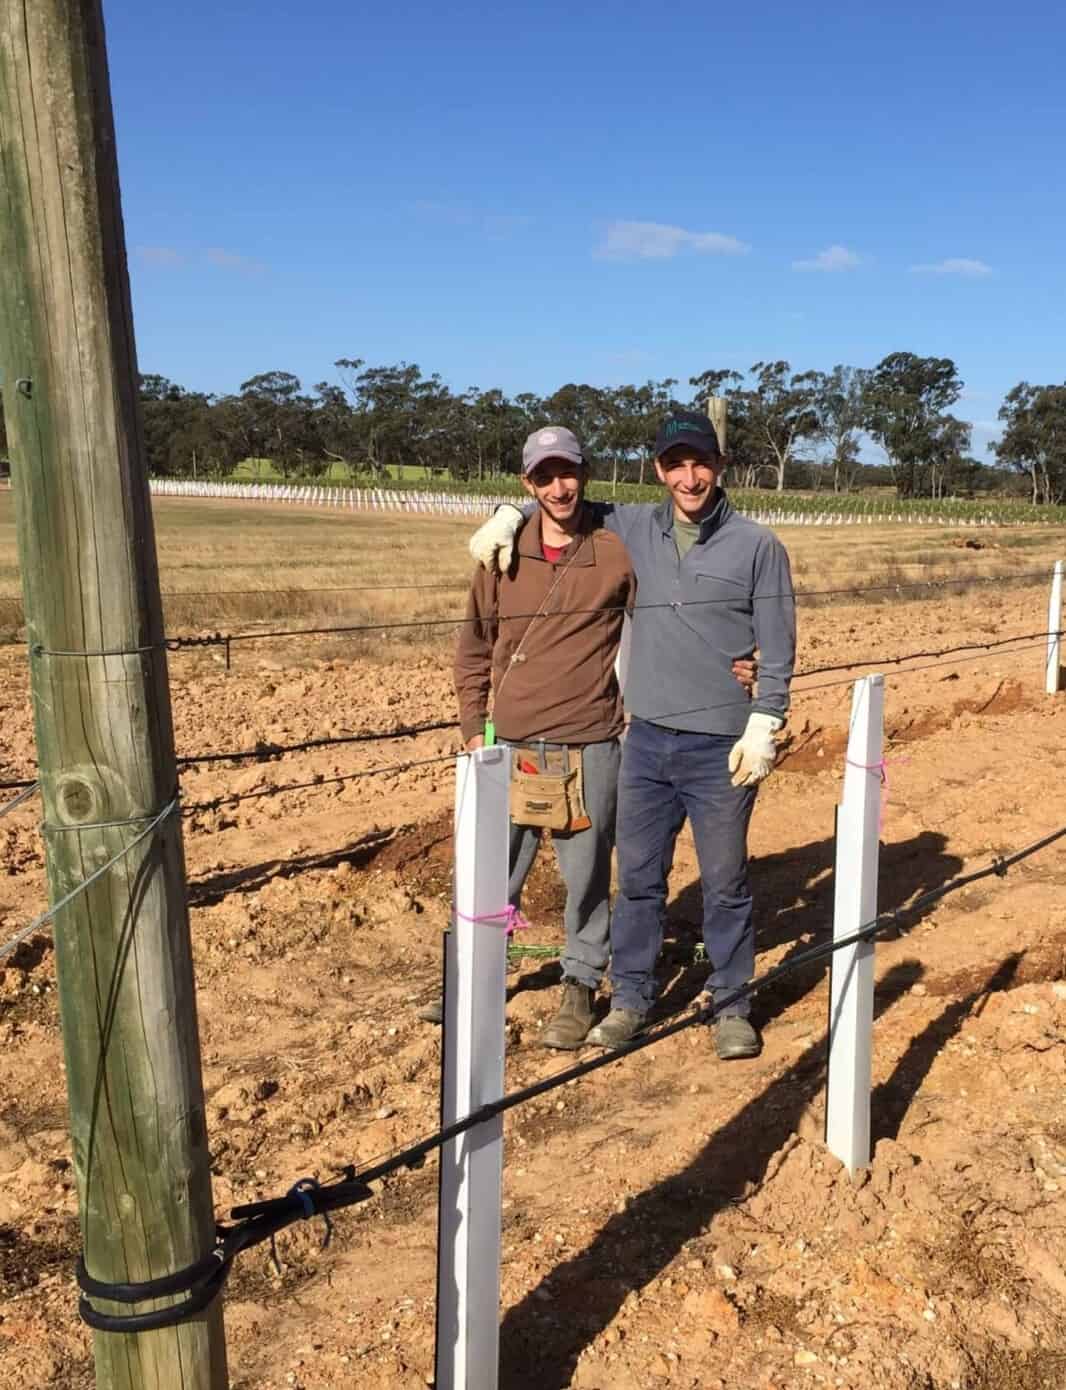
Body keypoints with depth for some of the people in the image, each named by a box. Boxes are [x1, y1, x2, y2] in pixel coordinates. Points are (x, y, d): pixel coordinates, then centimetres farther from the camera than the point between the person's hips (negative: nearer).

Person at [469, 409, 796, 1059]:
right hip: (647, 741, 4)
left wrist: (763, 727, -11)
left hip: (721, 749, -3)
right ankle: (631, 999, 25)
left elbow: (778, 649, -3)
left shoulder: (757, 546, -2)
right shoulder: (634, 529, 7)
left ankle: (732, 1006, 23)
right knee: (639, 877, 11)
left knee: (726, 883, 7)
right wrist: (510, 515, 6)